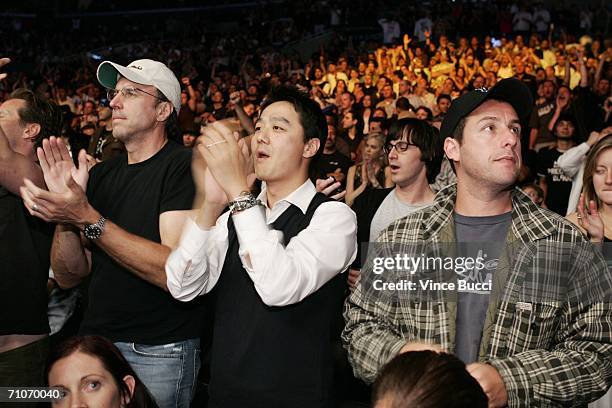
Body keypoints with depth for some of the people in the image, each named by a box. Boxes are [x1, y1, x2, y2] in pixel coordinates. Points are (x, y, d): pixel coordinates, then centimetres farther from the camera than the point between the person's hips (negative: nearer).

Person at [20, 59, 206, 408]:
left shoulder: (185, 167, -12)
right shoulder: (101, 174, 8)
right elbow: (69, 277, 5)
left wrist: (87, 218, -26)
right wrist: (65, 216, -13)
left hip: (158, 352, -6)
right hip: (96, 343, 6)